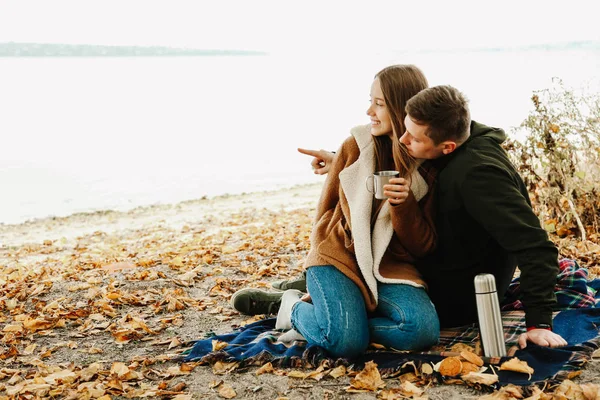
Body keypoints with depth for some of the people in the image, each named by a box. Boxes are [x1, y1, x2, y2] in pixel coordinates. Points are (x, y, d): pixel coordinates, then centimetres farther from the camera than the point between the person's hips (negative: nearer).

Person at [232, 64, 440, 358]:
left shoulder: (428, 168, 0)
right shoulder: (355, 145, 0)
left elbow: (423, 247, -3)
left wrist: (404, 203, -18)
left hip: (389, 268, 2)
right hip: (339, 259, -1)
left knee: (424, 330, -28)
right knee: (347, 342, -28)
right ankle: (295, 309, 4)